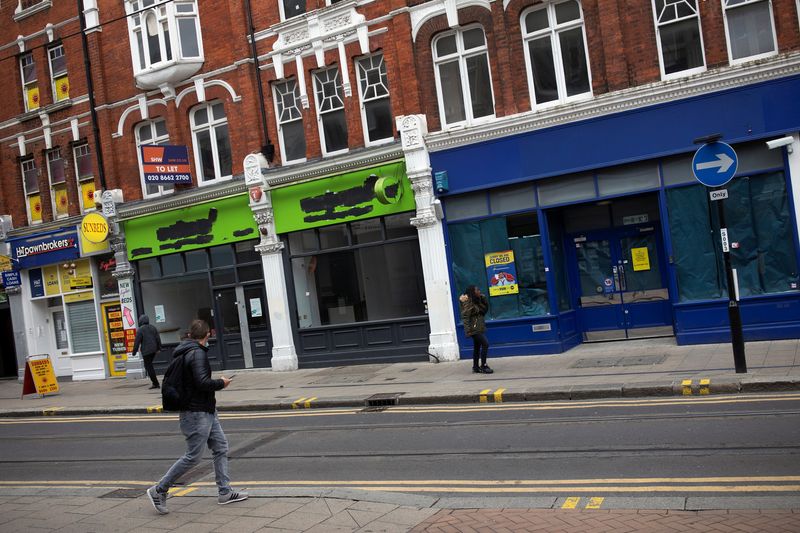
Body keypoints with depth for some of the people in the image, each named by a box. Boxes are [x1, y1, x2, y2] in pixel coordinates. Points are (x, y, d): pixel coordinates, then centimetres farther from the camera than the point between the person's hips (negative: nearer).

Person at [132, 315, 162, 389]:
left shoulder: (141, 329, -10)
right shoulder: (153, 327, 9)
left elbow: (137, 341, -10)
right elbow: (158, 338, 12)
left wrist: (134, 351, -3)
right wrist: (159, 348, 19)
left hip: (146, 351, -7)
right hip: (154, 350, 7)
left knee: (148, 367, -1)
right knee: (150, 365, 20)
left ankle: (155, 384, -4)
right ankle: (155, 383, 17)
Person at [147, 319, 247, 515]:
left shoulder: (184, 352, 11)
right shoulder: (197, 353, -19)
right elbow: (202, 382, -29)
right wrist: (221, 383, -12)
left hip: (207, 411, 10)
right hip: (196, 412, -10)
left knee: (220, 447, 12)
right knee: (193, 456, -3)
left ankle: (225, 492, 17)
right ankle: (159, 490, 8)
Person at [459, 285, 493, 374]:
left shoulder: (477, 301, 12)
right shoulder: (468, 303, -15)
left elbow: (486, 308, 18)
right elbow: (465, 317, -19)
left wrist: (483, 298, 4)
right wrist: (468, 330, -23)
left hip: (479, 328, 9)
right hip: (474, 328, -9)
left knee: (477, 347, 12)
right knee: (485, 343, -15)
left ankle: (475, 367, 19)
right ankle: (483, 366, -10)